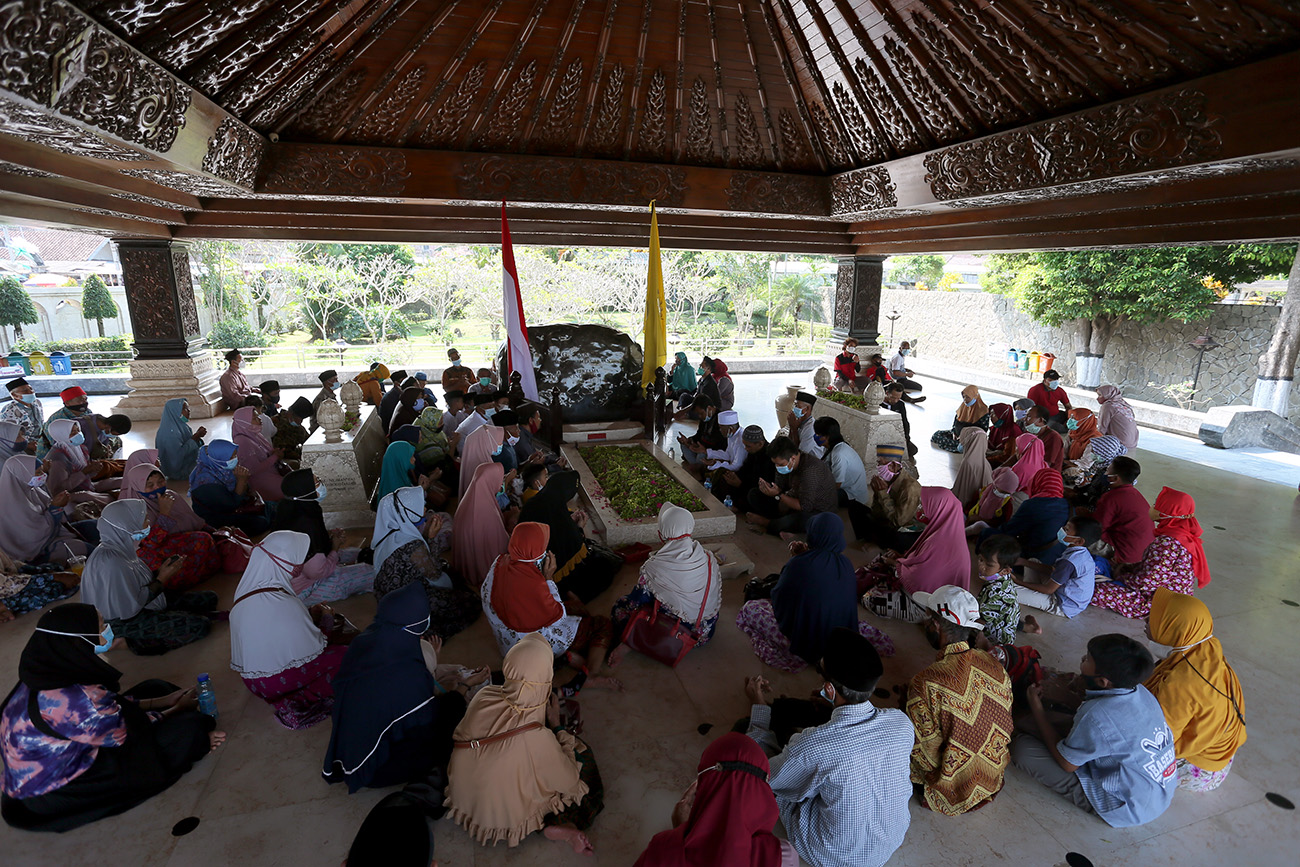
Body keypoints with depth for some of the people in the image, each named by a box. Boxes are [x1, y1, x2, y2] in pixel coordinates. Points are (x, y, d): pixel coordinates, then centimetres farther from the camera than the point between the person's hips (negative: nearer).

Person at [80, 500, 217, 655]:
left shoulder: (121, 546, -1)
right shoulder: (110, 560, -30)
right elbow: (130, 609, -26)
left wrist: (163, 571, -3)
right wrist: (161, 579, -17)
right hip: (125, 623, -9)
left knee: (209, 598, 5)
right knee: (201, 625, -22)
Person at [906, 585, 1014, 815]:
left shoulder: (926, 684, -34)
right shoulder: (995, 665, -15)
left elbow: (925, 750, -23)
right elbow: (1006, 725, 1)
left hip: (955, 791, -5)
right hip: (994, 777, 6)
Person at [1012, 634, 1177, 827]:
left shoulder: (1099, 715, -33)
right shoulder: (1140, 691, -9)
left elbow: (1066, 763, -15)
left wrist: (1036, 706, -9)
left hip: (1128, 809, -8)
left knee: (1021, 746, -14)